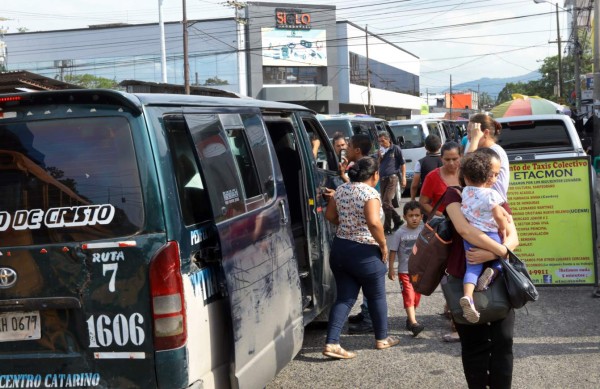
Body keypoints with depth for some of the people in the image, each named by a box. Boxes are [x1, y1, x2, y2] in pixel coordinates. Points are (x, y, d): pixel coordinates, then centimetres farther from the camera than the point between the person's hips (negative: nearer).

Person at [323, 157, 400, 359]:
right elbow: (374, 222, -29)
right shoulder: (370, 193, -18)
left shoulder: (341, 189, 4)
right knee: (376, 296, 15)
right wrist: (383, 244, -17)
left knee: (345, 298, 10)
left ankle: (331, 343, -2)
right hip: (365, 253, -6)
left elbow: (330, 215, 12)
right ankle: (382, 338, 31)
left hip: (340, 248, 6)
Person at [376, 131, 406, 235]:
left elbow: (403, 164, 0)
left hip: (392, 178, -7)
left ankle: (387, 228, -6)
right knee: (385, 202, 11)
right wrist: (380, 157, -3)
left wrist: (403, 177, -7)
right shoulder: (381, 150, 14)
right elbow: (378, 165, 16)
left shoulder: (395, 149, -2)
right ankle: (398, 220, 28)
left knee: (386, 202, -12)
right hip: (383, 178, 7)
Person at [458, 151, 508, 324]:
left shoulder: (465, 192, 6)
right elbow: (499, 218, -10)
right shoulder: (491, 194, -12)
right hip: (489, 236, -4)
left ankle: (467, 296, -26)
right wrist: (503, 230, 6)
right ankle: (492, 271, -12)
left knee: (472, 267, -1)